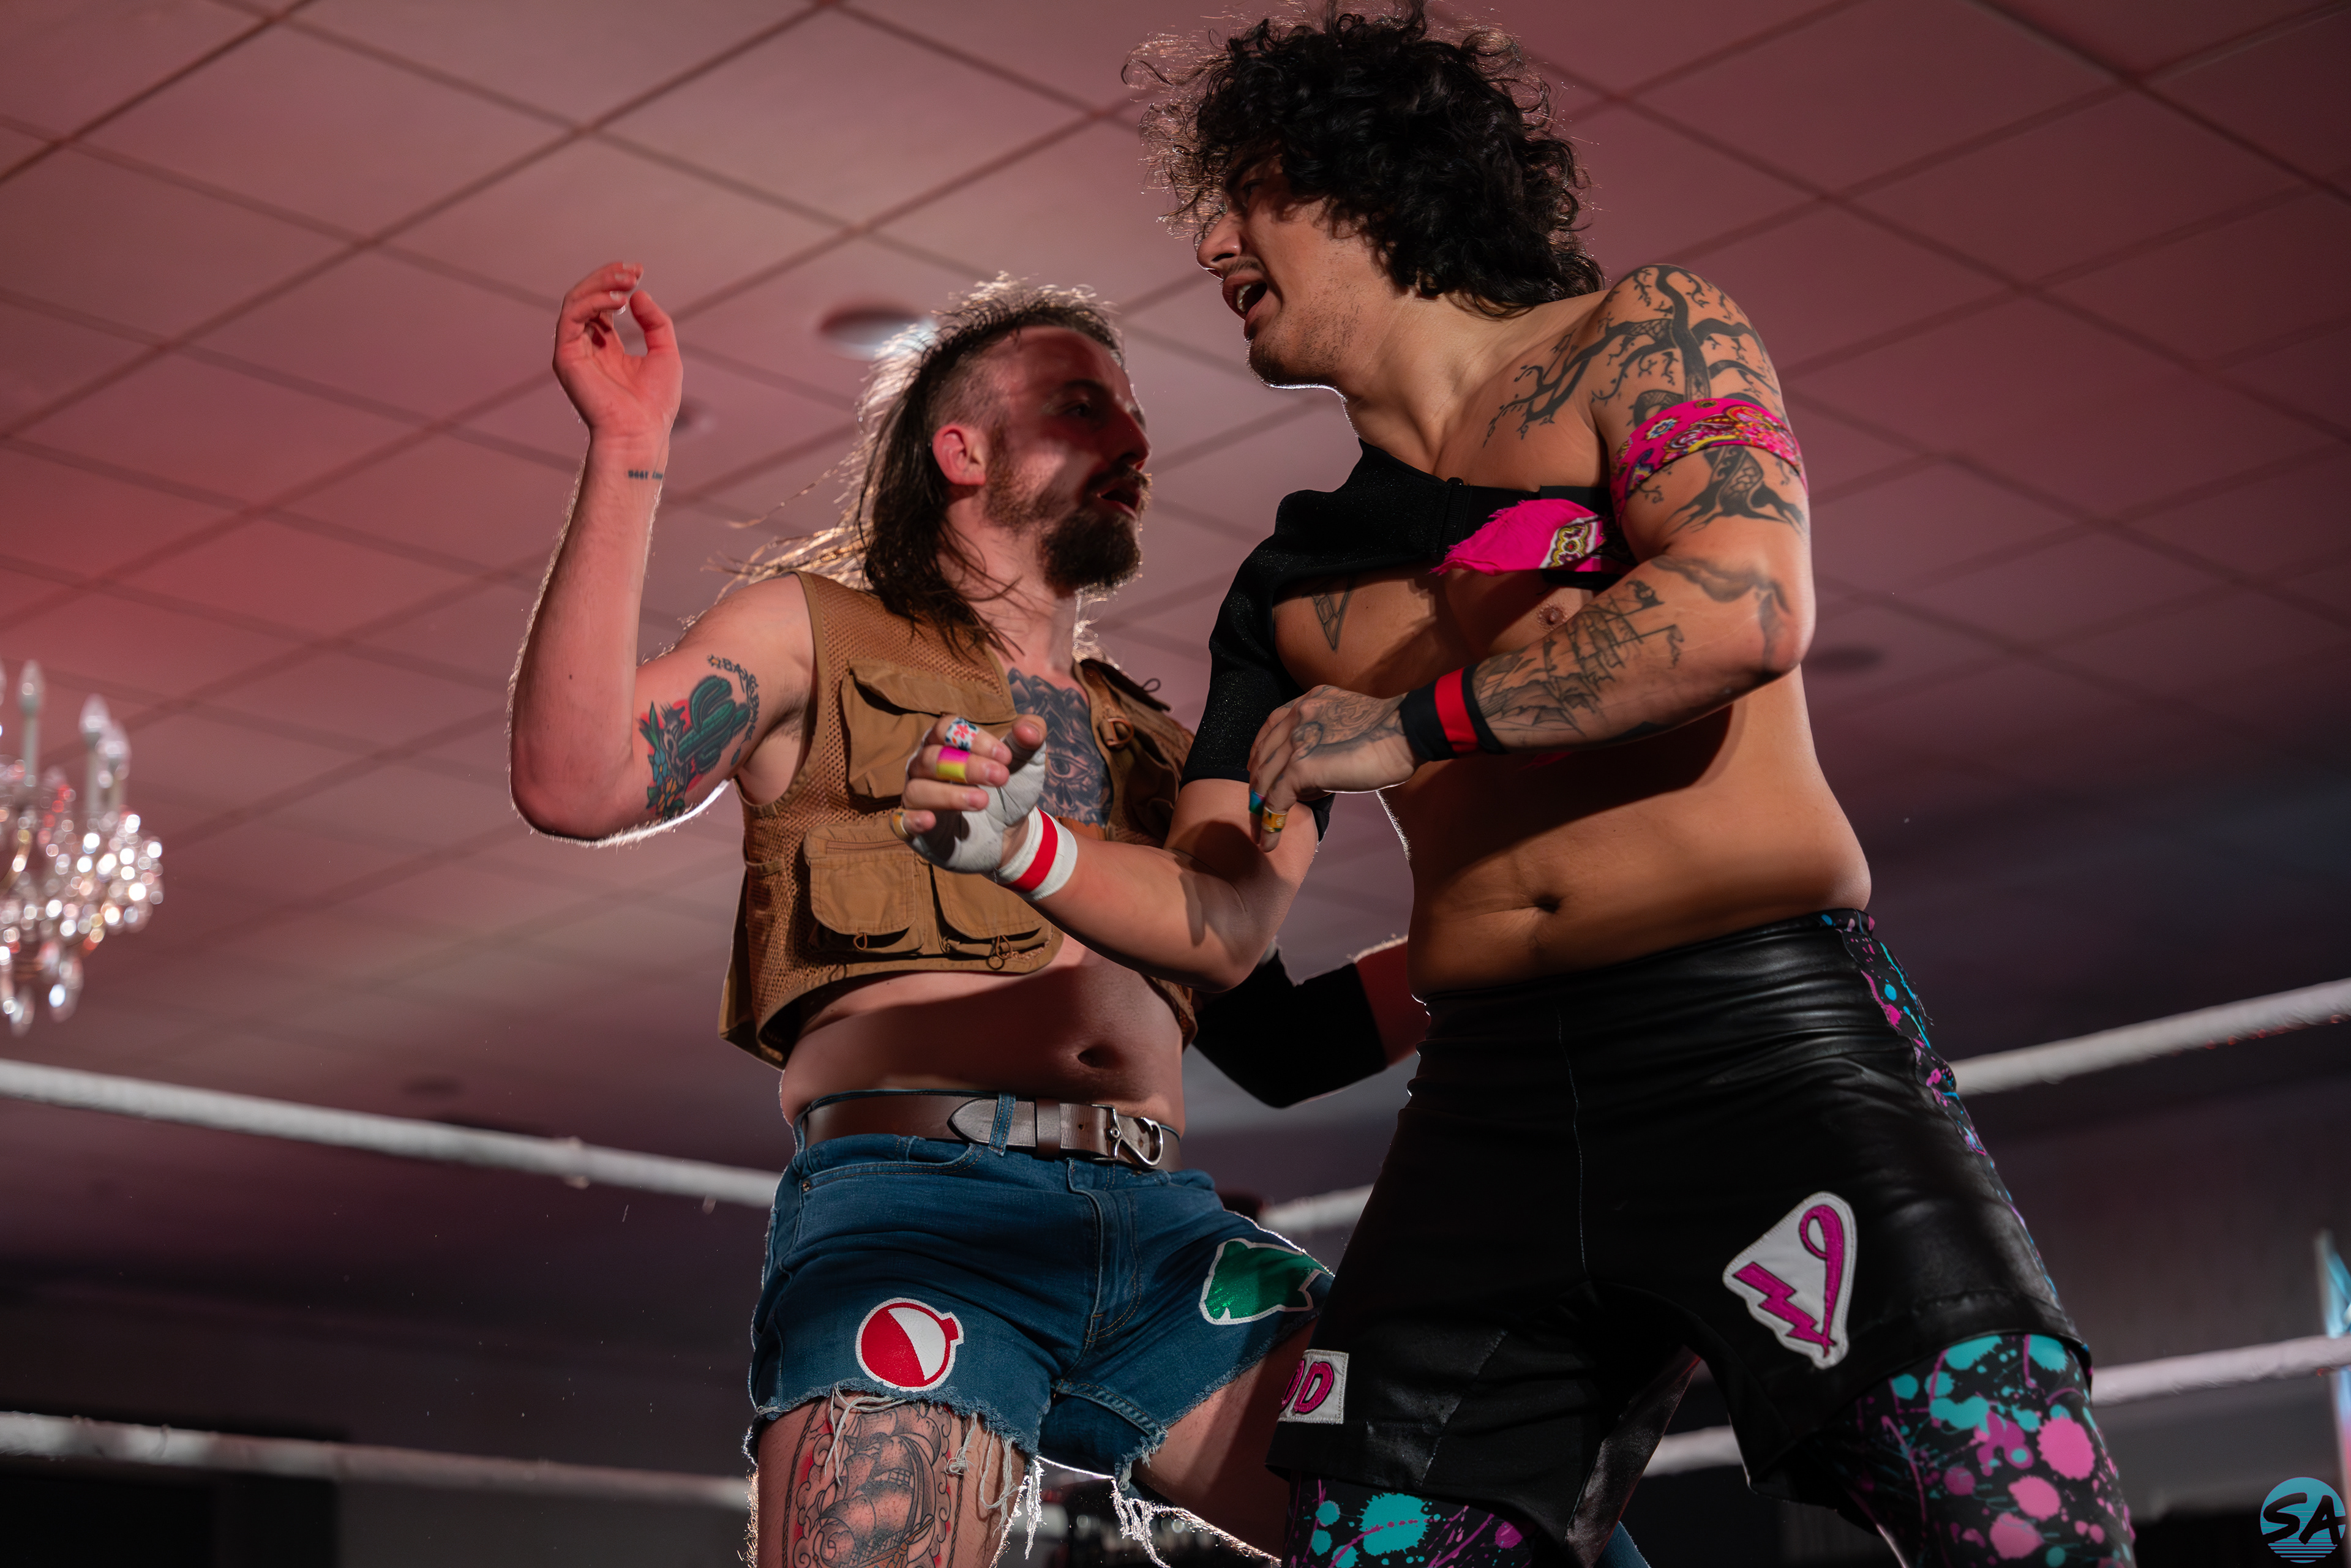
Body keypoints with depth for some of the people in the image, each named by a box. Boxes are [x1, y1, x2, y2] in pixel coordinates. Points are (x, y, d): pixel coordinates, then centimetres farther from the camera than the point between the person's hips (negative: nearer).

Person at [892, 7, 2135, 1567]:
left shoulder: (1640, 341, 6)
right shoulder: (1289, 588, 20)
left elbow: (1745, 607, -13)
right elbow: (1219, 921, 17)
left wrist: (1412, 722, -8)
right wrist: (1028, 846, -2)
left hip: (1767, 1031, -5)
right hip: (1494, 1104, 5)